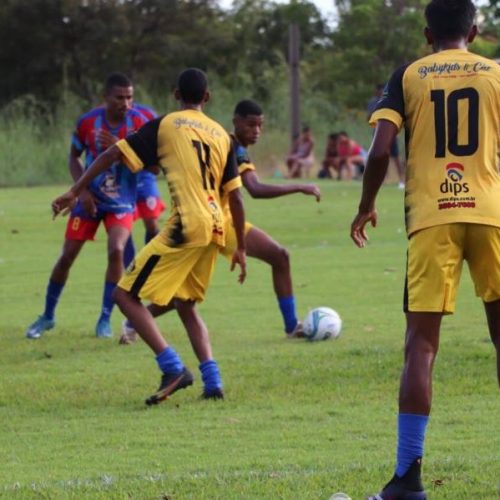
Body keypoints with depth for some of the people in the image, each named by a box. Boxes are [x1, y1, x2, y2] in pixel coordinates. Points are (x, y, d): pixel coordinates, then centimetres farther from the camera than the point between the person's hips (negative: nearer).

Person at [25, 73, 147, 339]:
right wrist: (83, 190, -9)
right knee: (67, 256, 1)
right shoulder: (87, 122, -11)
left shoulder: (138, 123, -13)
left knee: (116, 250, -22)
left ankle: (105, 318, -7)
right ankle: (47, 316, 20)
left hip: (121, 201, -1)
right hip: (91, 199, 1)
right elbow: (74, 157, 4)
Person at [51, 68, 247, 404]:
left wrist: (75, 192, 0)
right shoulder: (222, 135, 16)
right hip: (216, 229, 6)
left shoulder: (165, 125, 4)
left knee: (126, 295, -1)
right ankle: (212, 381, 10)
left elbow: (114, 154, -3)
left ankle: (173, 368, -14)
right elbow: (235, 197, 14)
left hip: (186, 225, -6)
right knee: (186, 305, 23)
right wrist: (241, 249, 20)